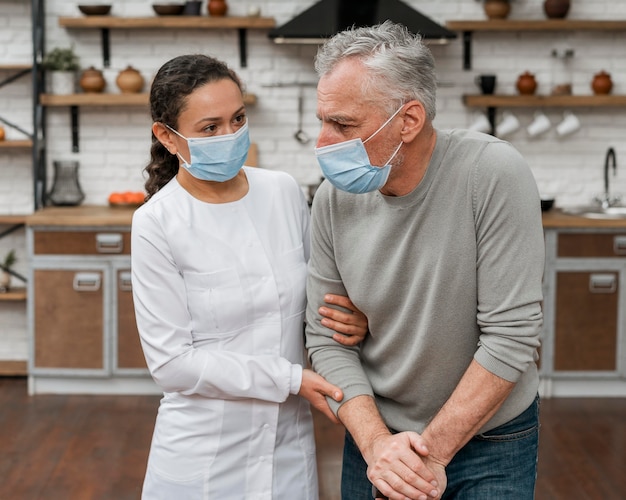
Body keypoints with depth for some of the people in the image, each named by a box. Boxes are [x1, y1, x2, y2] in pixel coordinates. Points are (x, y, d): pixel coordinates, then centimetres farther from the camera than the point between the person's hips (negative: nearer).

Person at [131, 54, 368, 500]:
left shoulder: (284, 191, -2)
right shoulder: (156, 224, -13)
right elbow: (172, 362, -14)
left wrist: (349, 320, -12)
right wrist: (292, 380, -17)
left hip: (290, 445, 4)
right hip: (203, 458, -3)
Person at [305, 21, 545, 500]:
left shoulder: (494, 174, -22)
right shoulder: (334, 196, -10)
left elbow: (511, 335, -22)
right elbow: (326, 340, -6)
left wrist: (432, 451, -20)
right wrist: (375, 443, -19)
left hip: (490, 439, -3)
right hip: (374, 432, 3)